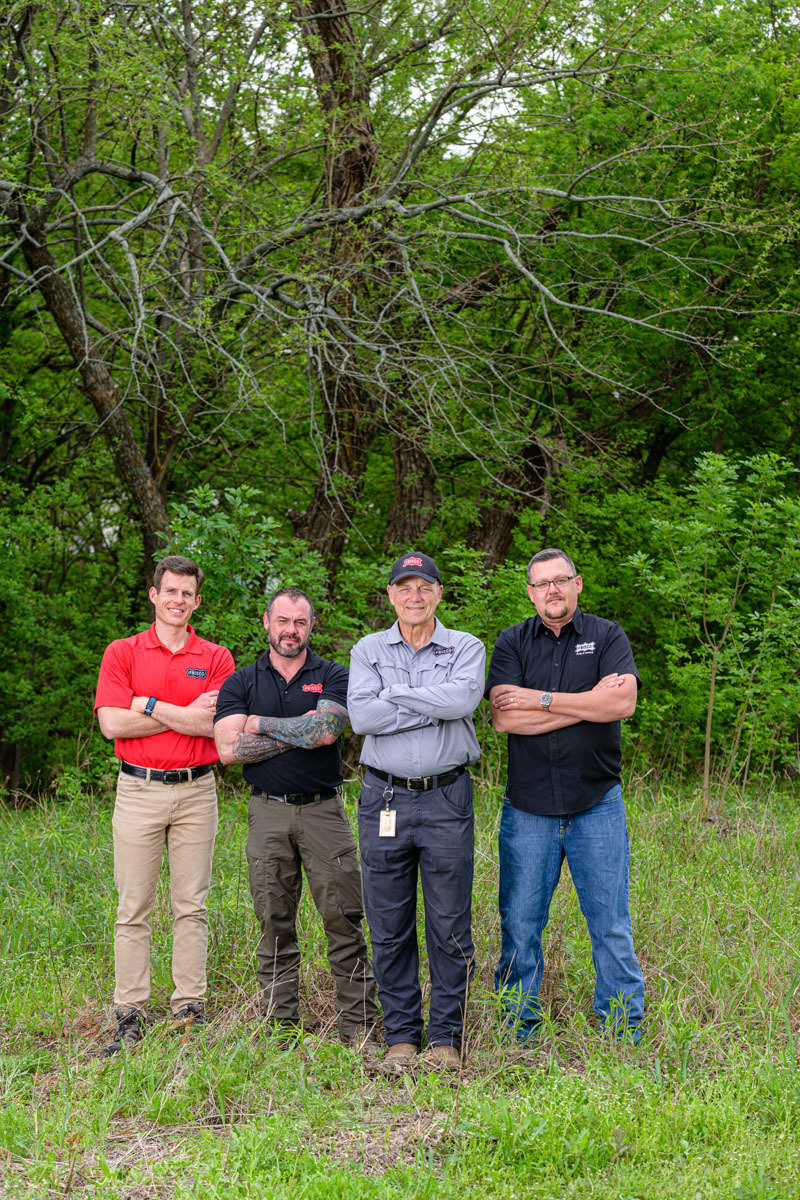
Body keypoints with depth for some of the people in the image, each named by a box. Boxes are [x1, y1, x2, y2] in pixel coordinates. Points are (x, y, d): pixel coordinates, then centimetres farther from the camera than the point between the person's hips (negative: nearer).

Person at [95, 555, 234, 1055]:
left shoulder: (216, 658, 7)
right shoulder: (122, 653, 5)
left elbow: (216, 726, -8)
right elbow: (113, 723, -7)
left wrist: (149, 705, -8)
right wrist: (186, 715, -8)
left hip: (196, 790, 1)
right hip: (139, 789, -1)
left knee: (192, 905, 5)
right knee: (134, 907, 0)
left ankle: (190, 1009, 11)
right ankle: (130, 1015, 5)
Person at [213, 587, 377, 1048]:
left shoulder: (333, 677, 5)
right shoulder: (241, 682, 8)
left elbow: (326, 730, -14)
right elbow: (229, 748, -6)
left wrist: (262, 724, -5)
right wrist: (301, 733, -7)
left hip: (324, 809, -1)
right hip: (268, 812, 1)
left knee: (344, 918, -3)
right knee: (275, 923, 5)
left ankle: (359, 1023, 3)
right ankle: (281, 1024, 12)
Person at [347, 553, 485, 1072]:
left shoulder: (466, 648, 6)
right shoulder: (368, 650, 9)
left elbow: (462, 699, -15)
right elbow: (362, 716, -9)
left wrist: (396, 694, -9)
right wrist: (436, 707, -11)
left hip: (447, 799, -1)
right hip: (385, 798, 1)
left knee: (450, 926, 1)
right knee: (390, 927, 5)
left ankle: (447, 1037, 12)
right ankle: (401, 1035, 16)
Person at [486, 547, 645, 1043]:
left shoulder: (607, 636, 4)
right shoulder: (512, 643, 6)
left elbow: (623, 702, -13)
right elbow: (504, 717, -9)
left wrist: (540, 699, -11)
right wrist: (587, 702, -12)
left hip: (597, 807, -1)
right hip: (528, 810, 1)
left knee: (612, 926, 2)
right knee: (520, 924, 6)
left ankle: (624, 1035, 12)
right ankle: (519, 1034, 17)